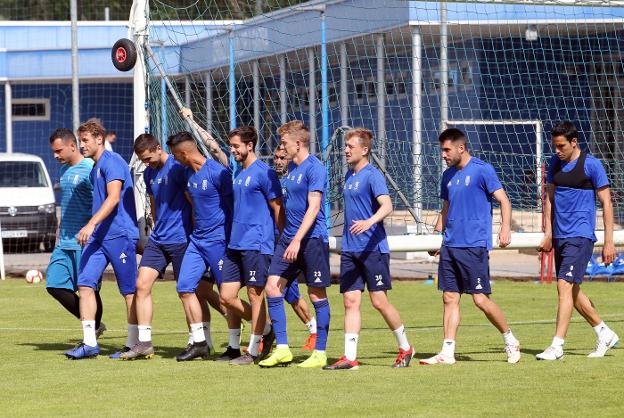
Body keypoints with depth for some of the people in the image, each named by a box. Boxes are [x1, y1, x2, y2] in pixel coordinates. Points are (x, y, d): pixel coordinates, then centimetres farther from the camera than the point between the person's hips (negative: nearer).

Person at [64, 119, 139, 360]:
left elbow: (113, 198, -21)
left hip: (119, 234, -9)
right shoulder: (95, 168, 19)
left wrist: (91, 225, -28)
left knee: (129, 291, 0)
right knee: (85, 284, -2)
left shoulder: (112, 162, -10)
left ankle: (133, 345, 6)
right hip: (98, 236, 9)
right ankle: (89, 343, -2)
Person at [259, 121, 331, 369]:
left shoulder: (314, 168, -13)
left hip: (312, 238, -8)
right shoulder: (292, 167, 14)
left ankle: (320, 354, 6)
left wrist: (297, 240, -24)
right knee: (273, 287, -1)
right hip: (289, 237, 8)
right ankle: (282, 349, 1)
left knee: (317, 294, 0)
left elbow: (313, 207, -19)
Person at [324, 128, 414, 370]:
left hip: (373, 248, -8)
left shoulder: (373, 175, -10)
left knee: (379, 301, -4)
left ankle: (405, 348, 14)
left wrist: (369, 222, -41)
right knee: (350, 300, 0)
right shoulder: (349, 175, 15)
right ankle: (350, 357, -2)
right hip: (349, 249, 8)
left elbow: (387, 205, -23)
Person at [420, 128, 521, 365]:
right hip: (450, 246, 7)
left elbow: (503, 200, -9)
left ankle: (510, 341, 11)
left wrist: (505, 227, -23)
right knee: (450, 298, 3)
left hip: (474, 245, -7)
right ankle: (447, 353, 4)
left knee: (481, 299, -6)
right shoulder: (448, 175, 15)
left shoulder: (482, 170, -6)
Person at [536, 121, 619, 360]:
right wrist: (548, 233, 11)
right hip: (560, 236, 8)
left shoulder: (591, 165, -9)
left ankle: (557, 346, -17)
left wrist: (609, 242, -10)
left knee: (565, 285, -16)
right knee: (572, 290, 12)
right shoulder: (555, 163, 10)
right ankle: (605, 334, 27)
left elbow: (606, 203, -7)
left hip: (581, 235, -8)